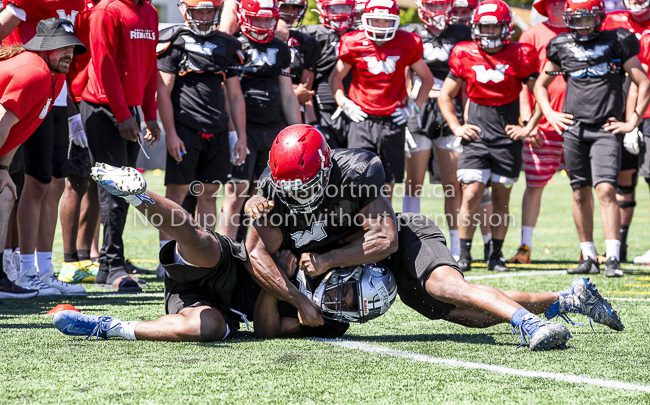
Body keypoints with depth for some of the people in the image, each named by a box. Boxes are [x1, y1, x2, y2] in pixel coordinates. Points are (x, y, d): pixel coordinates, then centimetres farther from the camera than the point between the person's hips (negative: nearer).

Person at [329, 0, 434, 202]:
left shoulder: (407, 44, 2)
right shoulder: (354, 44, 0)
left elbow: (427, 79, 15)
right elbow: (336, 77, 14)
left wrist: (413, 107, 6)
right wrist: (345, 104, 3)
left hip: (393, 119, 1)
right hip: (362, 118, -1)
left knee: (388, 183, 4)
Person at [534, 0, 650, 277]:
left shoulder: (618, 42, 1)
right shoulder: (562, 46, 10)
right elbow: (541, 84, 24)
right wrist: (550, 114, 10)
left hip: (605, 129, -3)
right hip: (573, 128, 3)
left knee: (606, 190, -15)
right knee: (581, 194, 6)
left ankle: (613, 259, -15)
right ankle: (588, 258, 14)